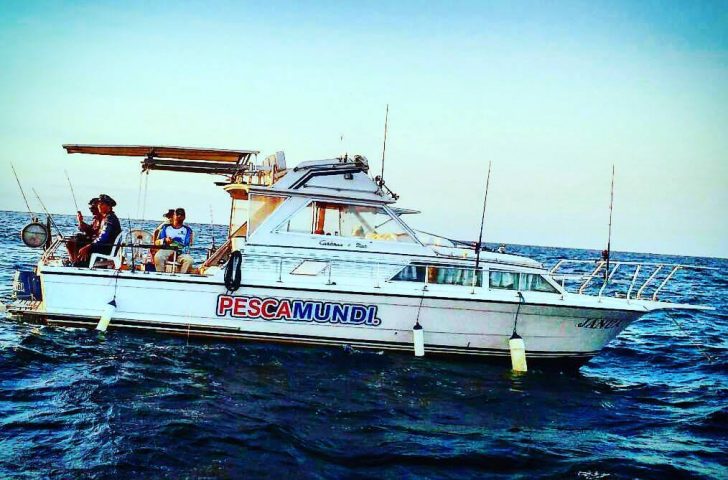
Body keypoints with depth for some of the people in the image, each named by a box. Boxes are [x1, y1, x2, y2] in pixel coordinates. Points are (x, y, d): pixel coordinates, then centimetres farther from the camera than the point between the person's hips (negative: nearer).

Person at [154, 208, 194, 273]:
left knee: (189, 259, -33)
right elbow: (157, 242, 8)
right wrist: (164, 240, -16)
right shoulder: (166, 227, 15)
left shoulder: (187, 230, 13)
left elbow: (187, 246, 0)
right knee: (158, 256, -33)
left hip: (181, 253, 0)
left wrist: (177, 252, -19)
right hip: (166, 250, 0)